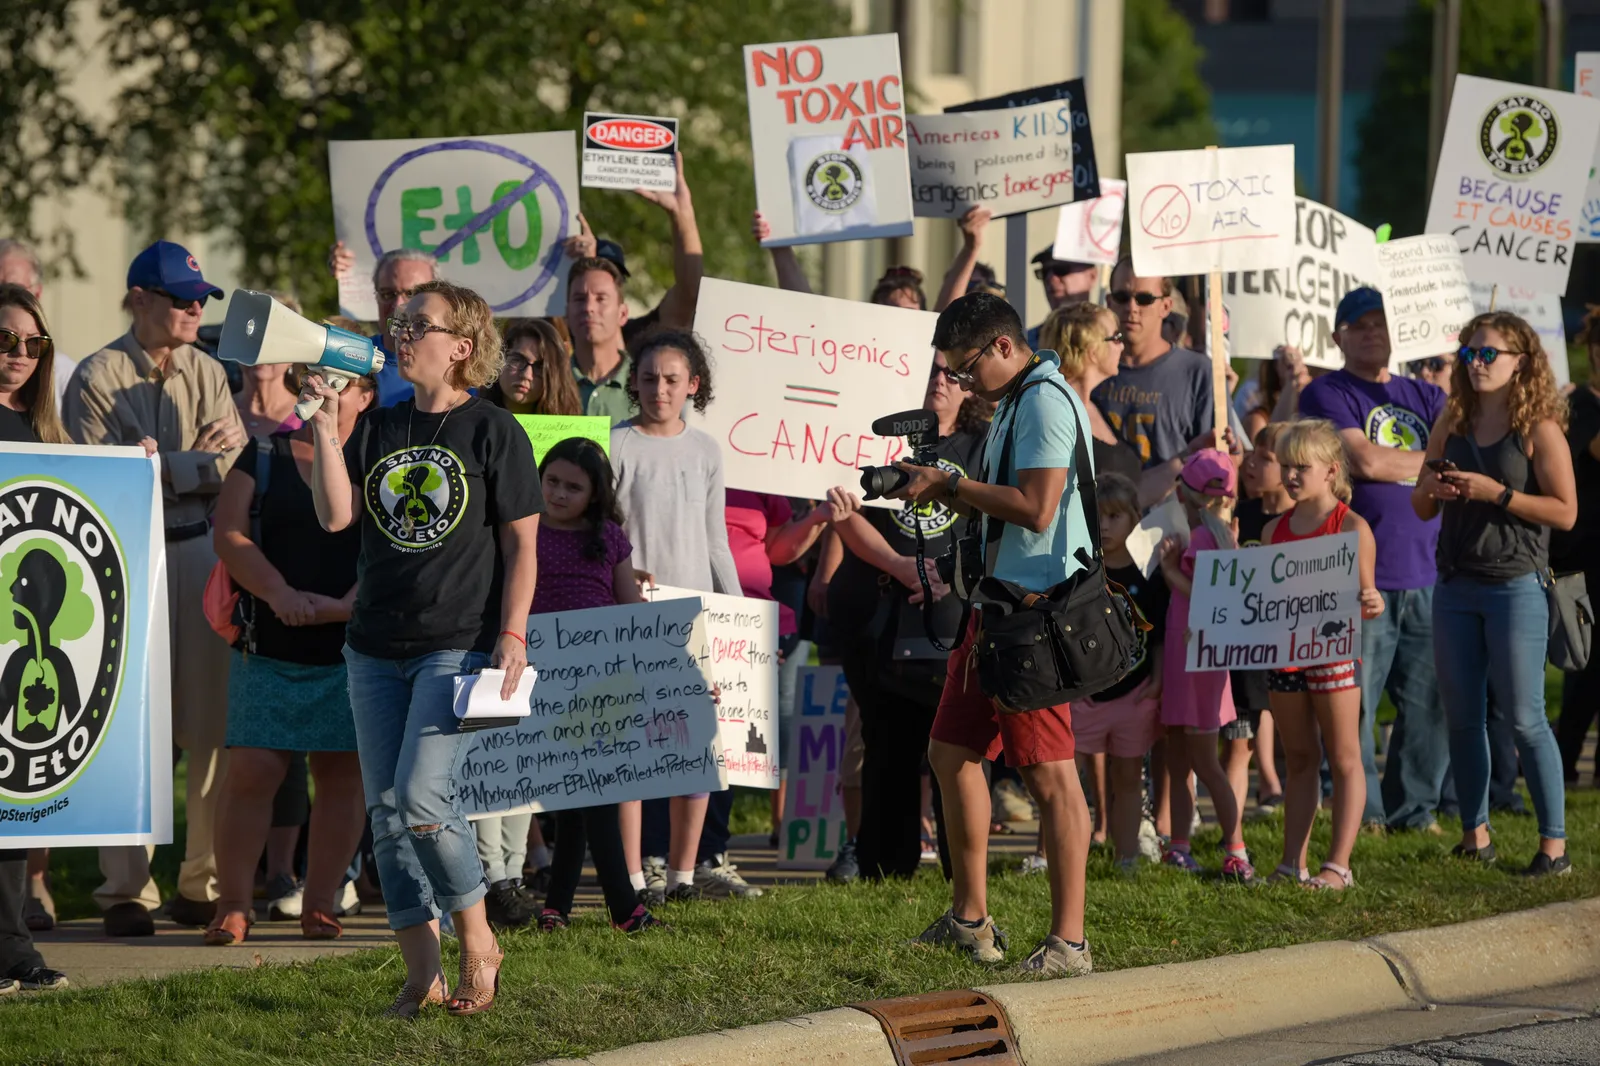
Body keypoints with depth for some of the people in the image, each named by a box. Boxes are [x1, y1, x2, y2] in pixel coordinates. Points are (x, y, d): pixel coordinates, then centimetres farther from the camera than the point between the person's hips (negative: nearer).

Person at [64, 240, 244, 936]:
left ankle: (207, 881, 10)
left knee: (211, 724, 3)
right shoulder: (97, 378, -3)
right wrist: (199, 462, -14)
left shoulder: (208, 375, 12)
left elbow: (234, 470, 1)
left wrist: (162, 466, -14)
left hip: (200, 554, 4)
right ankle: (126, 889, 0)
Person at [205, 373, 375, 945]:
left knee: (343, 773, 1)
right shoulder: (262, 456, 9)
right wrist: (280, 593, -16)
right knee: (251, 770, -8)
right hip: (270, 645, 0)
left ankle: (320, 903, 9)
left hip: (352, 644, 0)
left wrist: (343, 605, -18)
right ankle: (232, 905, -3)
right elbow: (229, 535, 0)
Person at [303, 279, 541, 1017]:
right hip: (376, 649, 6)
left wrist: (512, 636, -10)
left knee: (421, 795, -18)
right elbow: (335, 515, 0)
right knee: (384, 809, 2)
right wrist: (325, 430, -7)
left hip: (457, 644, -6)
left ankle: (477, 941, 2)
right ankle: (421, 975, 8)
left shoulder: (493, 432, -2)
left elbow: (522, 544, -2)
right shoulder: (378, 429, 11)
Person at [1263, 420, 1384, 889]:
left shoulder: (1351, 527, -5)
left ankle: (1338, 864, -1)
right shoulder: (1274, 529, 11)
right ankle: (1292, 862, 12)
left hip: (1332, 653, -6)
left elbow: (1363, 600, -6)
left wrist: (1371, 604, -27)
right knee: (1299, 759, 11)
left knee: (1343, 759, -1)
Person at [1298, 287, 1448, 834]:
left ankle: (1415, 809, 14)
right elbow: (1364, 460, -11)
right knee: (1354, 703, -6)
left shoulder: (1421, 396, 19)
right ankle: (1361, 814, 1)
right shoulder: (1327, 395, 2)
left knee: (1431, 700, 4)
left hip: (1426, 574, 5)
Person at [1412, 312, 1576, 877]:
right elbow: (1422, 507, 16)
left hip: (1515, 584, -6)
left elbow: (1565, 511, -11)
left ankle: (1554, 842, -1)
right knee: (1462, 716, 8)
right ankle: (1475, 833, 16)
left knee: (1524, 716, -6)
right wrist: (1431, 488, -7)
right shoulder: (1452, 424, 9)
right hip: (1455, 585, 6)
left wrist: (1496, 492, -18)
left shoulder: (1539, 429, -6)